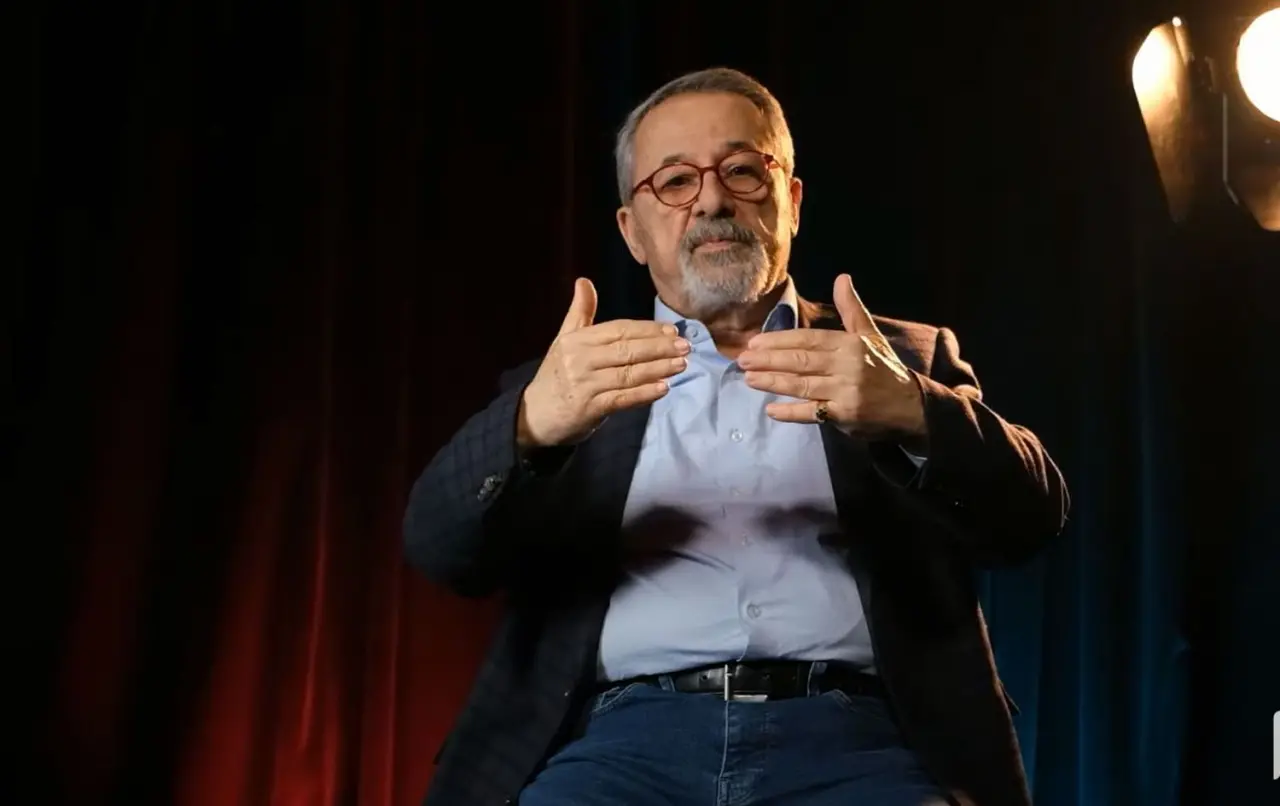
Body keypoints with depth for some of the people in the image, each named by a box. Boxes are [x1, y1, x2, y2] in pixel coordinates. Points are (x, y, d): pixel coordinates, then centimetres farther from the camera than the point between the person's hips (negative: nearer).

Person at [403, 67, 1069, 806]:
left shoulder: (905, 361, 18)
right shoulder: (571, 385, 18)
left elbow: (1029, 517, 4)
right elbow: (442, 547, 4)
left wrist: (916, 413, -17)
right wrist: (530, 424, -17)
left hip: (853, 741, 0)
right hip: (627, 742, 1)